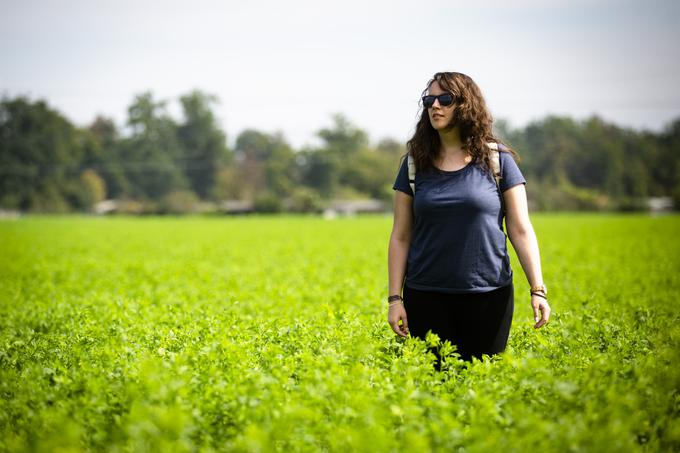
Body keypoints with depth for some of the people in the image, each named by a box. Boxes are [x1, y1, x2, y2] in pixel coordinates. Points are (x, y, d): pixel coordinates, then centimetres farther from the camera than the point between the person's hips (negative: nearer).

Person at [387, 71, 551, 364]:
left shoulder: (497, 161, 1)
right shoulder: (415, 164, 6)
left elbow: (521, 231, 0)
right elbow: (400, 237, 6)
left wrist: (538, 291, -7)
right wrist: (394, 298, 1)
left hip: (488, 296, -1)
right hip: (426, 297, 1)